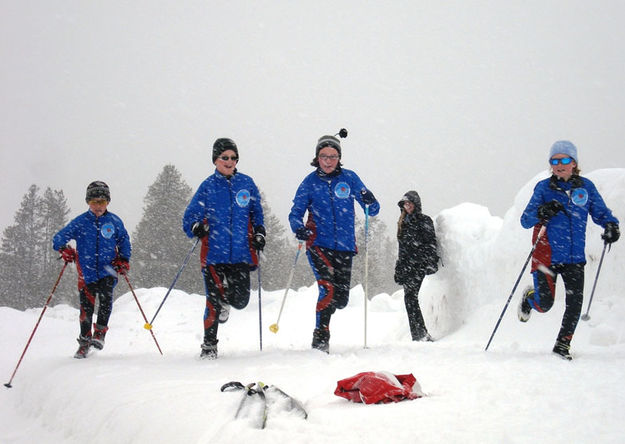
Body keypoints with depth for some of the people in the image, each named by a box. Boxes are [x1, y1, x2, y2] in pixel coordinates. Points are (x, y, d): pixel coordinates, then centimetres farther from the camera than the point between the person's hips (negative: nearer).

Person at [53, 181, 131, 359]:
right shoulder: (80, 222, 0)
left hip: (108, 270, 0)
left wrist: (124, 260, 4)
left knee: (106, 296, -25)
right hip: (87, 272, 0)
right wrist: (63, 249, -21)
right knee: (86, 308, 0)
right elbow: (58, 238, -1)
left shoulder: (114, 222, 3)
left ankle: (100, 332, -9)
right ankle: (84, 341, 18)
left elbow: (124, 240, 17)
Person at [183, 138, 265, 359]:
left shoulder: (246, 183, 8)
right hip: (214, 252, -2)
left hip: (241, 253, 2)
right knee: (213, 301, -4)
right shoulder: (208, 186, 2)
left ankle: (225, 300, 37)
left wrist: (259, 233, 3)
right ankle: (209, 345, 14)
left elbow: (256, 212, 19)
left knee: (240, 300, -1)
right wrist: (196, 227, -20)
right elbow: (190, 216, 2)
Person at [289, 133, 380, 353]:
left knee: (341, 299, 6)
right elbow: (295, 213, 4)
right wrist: (299, 228, -18)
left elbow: (373, 210, 6)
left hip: (344, 247, 2)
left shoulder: (349, 178, 4)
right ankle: (320, 337, -10)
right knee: (329, 288, -22)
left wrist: (370, 202, -18)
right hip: (319, 245, -2)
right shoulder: (310, 182, 2)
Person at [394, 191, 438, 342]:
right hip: (406, 266, 7)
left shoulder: (424, 220, 2)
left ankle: (420, 334, -18)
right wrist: (398, 269, 21)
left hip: (419, 265, -7)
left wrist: (431, 264, -17)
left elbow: (430, 243, -6)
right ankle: (418, 335, 1)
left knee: (410, 297, -16)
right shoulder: (403, 223, 21)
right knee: (410, 297, 0)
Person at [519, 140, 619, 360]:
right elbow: (525, 221, -4)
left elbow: (601, 213, 13)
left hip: (574, 258, 2)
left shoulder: (586, 187, 5)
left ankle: (563, 343, 11)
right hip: (547, 257, -2)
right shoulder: (544, 187, -1)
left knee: (575, 302, -9)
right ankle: (529, 297, 34)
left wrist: (611, 225, -10)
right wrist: (541, 212, -26)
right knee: (544, 304, -3)